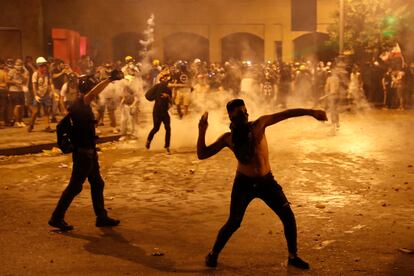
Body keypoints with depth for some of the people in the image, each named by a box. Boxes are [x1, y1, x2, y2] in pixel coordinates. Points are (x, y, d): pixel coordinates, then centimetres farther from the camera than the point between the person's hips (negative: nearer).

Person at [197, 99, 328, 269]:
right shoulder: (228, 138, -3)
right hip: (244, 183, -1)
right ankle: (213, 254, 22)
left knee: (289, 217, -1)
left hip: (266, 181, 1)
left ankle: (293, 256, 18)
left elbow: (286, 114, -9)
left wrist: (311, 112, -16)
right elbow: (202, 154, -1)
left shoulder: (259, 124, -6)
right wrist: (202, 131, -14)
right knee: (233, 223, -1)